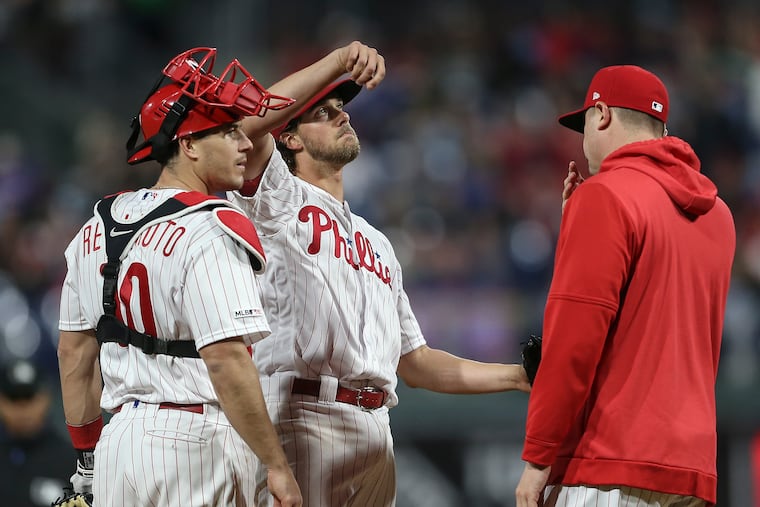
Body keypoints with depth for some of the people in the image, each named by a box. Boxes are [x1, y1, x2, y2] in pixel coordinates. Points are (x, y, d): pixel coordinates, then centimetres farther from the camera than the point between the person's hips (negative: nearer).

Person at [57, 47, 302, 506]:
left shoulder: (96, 229, 12)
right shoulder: (211, 231, -13)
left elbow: (74, 351, 16)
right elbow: (226, 360, -21)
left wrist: (87, 452, 23)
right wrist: (278, 466, -16)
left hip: (117, 444, 8)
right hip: (194, 445, -8)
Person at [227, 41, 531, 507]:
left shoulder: (376, 242, 28)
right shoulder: (279, 201, 7)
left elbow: (415, 362, 26)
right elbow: (249, 123, -16)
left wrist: (520, 376, 17)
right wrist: (339, 60, -18)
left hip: (375, 431, 7)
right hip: (303, 417, -7)